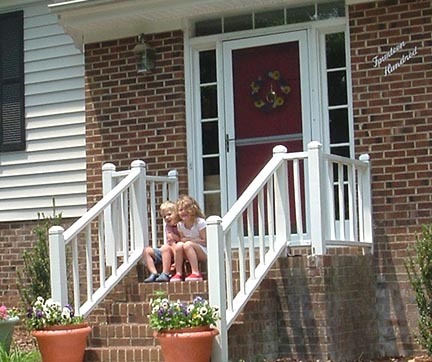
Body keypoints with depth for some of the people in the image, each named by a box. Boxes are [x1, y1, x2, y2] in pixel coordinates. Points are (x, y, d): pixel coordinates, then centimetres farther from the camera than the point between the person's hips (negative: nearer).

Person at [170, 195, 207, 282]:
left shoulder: (200, 222, -12)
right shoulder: (180, 225, 4)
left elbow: (205, 242, -13)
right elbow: (182, 240, 5)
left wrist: (189, 239, -18)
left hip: (204, 253, -5)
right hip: (190, 253, 5)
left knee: (188, 244, -32)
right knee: (179, 245, -23)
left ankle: (196, 273, -34)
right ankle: (178, 273, -19)